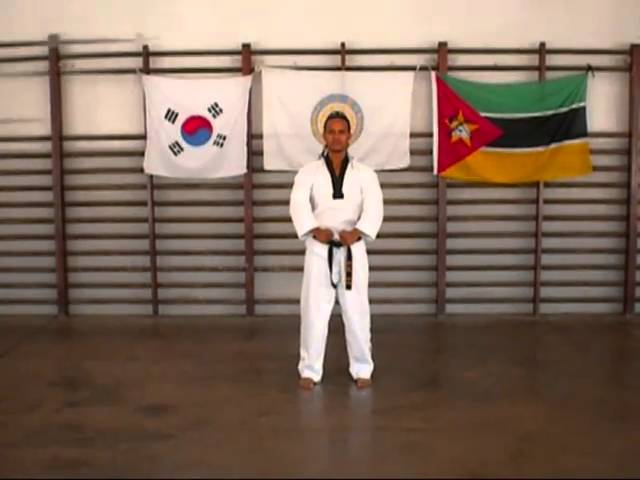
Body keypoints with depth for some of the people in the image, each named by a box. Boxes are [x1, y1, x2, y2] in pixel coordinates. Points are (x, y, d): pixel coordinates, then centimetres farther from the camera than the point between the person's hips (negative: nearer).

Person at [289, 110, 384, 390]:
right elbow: (298, 204, -13)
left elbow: (374, 208, -10)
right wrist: (314, 230, -30)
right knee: (314, 311, 2)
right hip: (320, 249, 0)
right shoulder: (309, 172, 2)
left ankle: (362, 369, 19)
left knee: (357, 312, 4)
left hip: (352, 249, 0)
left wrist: (357, 232, -28)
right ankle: (310, 370, 15)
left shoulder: (365, 174, 4)